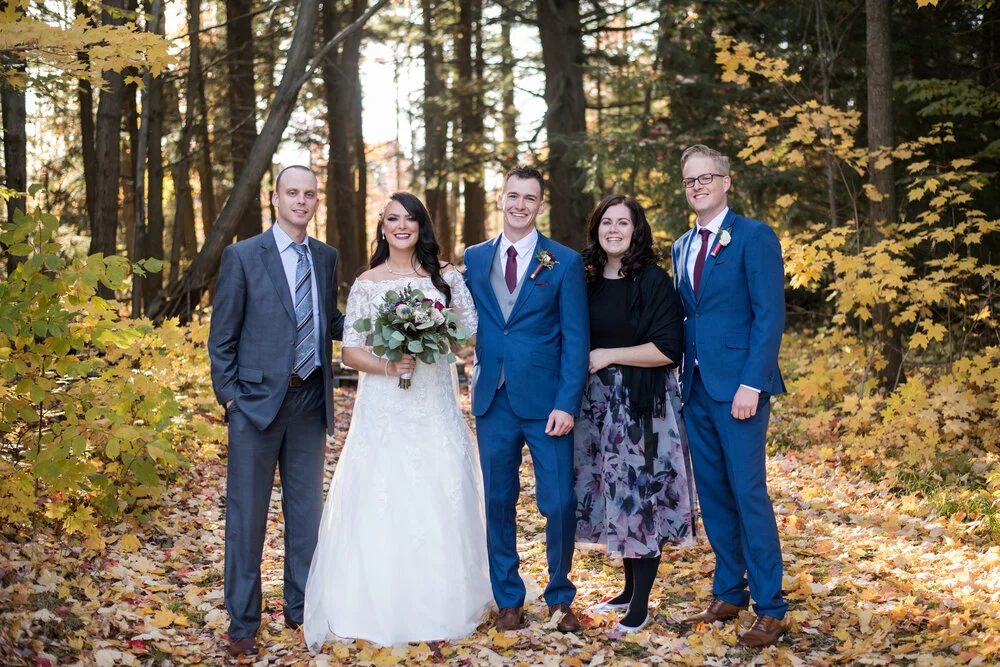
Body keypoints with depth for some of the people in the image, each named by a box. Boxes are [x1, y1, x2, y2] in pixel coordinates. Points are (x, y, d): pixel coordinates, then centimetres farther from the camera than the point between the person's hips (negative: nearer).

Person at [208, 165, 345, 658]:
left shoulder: (326, 257, 9)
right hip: (257, 401, -4)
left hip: (310, 401, 4)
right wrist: (229, 396, -8)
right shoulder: (242, 256, -5)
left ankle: (301, 608, 27)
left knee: (306, 511, 13)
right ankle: (243, 621, 15)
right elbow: (221, 337, -4)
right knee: (247, 515, 3)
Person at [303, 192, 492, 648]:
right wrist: (388, 365, -18)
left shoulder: (447, 277, 6)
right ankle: (381, 608, 9)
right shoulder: (367, 284, 3)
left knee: (439, 506, 4)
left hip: (435, 408, 1)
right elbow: (350, 352, 0)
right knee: (381, 508, -2)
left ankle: (439, 607, 17)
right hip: (383, 410, -1)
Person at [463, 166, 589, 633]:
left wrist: (567, 403, -11)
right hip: (493, 401, 3)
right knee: (498, 503, 9)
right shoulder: (474, 259, 9)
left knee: (560, 503, -1)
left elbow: (576, 339, -4)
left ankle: (560, 596, 19)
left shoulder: (564, 262, 0)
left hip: (546, 402, -2)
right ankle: (508, 599, 22)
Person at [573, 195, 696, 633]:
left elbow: (668, 349, -16)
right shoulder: (588, 282, 8)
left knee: (641, 495, -1)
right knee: (613, 495, 12)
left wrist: (607, 356, -15)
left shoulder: (653, 281, -9)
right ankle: (629, 586, 28)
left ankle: (641, 605, 8)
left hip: (644, 404, -6)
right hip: (598, 403, 6)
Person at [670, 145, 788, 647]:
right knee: (712, 493, 11)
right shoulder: (682, 247, 16)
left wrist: (751, 384, -17)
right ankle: (728, 593, 22)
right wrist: (684, 376, 8)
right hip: (696, 388, 7)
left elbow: (770, 315, -11)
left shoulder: (754, 237, -5)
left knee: (748, 492, -6)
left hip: (738, 386, -7)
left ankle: (770, 608, 3)